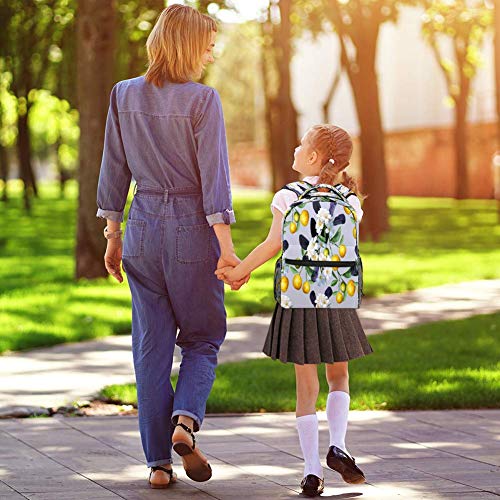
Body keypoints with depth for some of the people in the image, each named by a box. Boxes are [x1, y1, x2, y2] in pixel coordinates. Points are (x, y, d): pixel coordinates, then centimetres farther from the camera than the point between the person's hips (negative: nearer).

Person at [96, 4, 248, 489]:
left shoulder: (124, 95, 3)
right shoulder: (202, 99, -11)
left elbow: (113, 171, 7)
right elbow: (214, 177, -13)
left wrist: (112, 236, 15)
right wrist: (226, 248, -12)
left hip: (142, 228, 4)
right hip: (192, 229, -4)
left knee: (151, 346, 8)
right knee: (203, 337, 14)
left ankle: (158, 461, 8)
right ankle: (185, 419, -11)